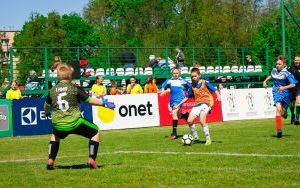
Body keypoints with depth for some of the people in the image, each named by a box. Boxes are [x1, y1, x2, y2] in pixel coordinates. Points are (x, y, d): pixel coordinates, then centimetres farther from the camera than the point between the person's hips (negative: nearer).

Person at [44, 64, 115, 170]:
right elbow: (89, 100, -5)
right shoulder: (74, 88, -5)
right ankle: (91, 159, 7)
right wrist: (104, 103, 8)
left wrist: (47, 113, 45)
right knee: (95, 132, 15)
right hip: (74, 123, -4)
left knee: (55, 135, 37)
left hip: (58, 124, 4)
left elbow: (46, 106, 22)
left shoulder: (52, 90, 7)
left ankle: (50, 160, 24)